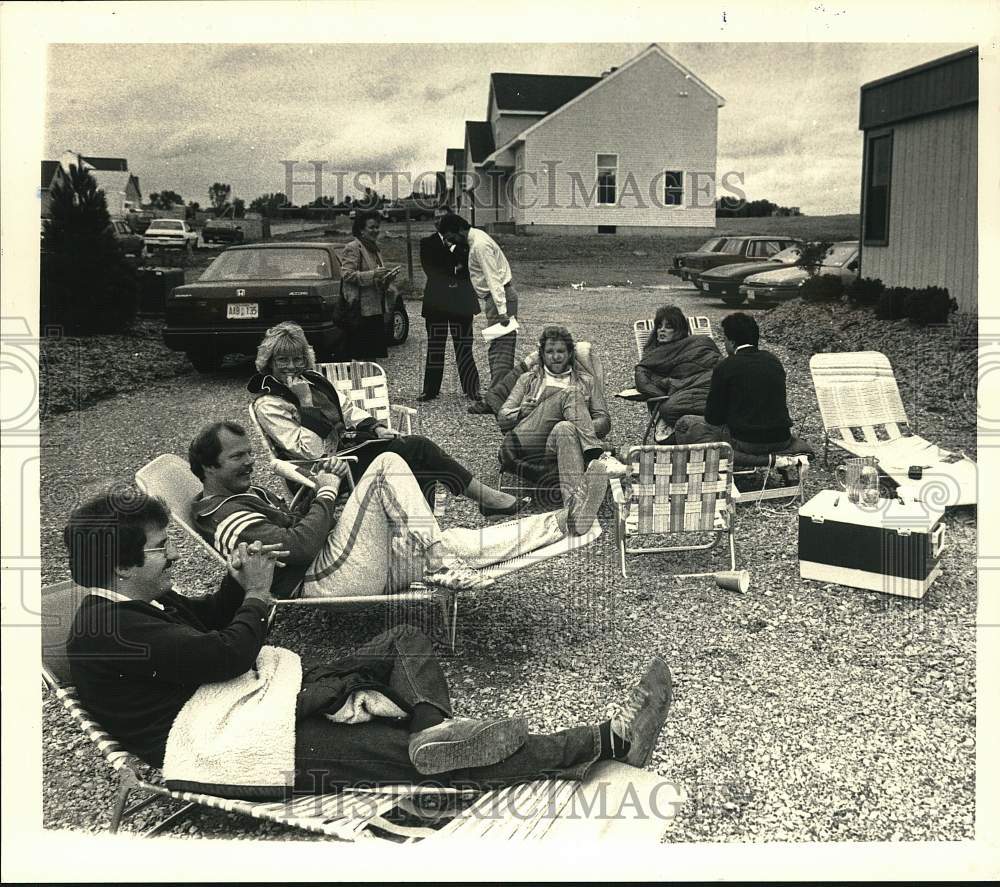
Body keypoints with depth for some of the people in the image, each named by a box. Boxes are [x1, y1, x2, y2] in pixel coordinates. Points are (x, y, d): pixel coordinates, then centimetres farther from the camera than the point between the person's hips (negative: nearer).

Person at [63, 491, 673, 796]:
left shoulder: (138, 598, 11)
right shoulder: (105, 633, -18)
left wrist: (235, 581, 3)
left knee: (405, 642, 7)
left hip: (269, 689, 11)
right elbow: (229, 653, -22)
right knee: (405, 750, -20)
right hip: (246, 744, -10)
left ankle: (436, 729, -25)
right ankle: (608, 742, -21)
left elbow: (206, 619, 24)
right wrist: (258, 593, -4)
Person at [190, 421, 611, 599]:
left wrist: (316, 491, 6)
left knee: (460, 542, 3)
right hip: (329, 577, -10)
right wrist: (327, 494, -8)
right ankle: (438, 564, -13)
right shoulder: (220, 514, -12)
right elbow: (299, 547, -22)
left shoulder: (246, 493, 22)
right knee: (387, 464, -17)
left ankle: (566, 520, 6)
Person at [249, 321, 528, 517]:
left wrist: (378, 429, 4)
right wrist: (306, 402, -23)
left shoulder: (312, 379, 13)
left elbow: (347, 409, 20)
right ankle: (489, 498, -8)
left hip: (348, 442, 8)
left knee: (419, 446, -17)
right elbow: (309, 450, -21)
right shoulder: (267, 404, -11)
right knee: (418, 449, -17)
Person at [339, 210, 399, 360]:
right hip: (361, 309, -9)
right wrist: (373, 274, -22)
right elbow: (347, 274, -17)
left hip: (376, 308, 9)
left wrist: (388, 277, 10)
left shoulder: (374, 248, 21)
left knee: (373, 354, 8)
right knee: (362, 355, -8)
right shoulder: (353, 248, -7)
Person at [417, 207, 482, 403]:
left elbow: (471, 266, -3)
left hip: (460, 302, -1)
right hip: (436, 302, 1)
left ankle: (472, 389, 6)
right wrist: (453, 271, -10)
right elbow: (429, 269, -4)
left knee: (463, 348, -1)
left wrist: (453, 248, -11)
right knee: (434, 348, 4)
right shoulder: (427, 243, 8)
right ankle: (430, 389, 11)